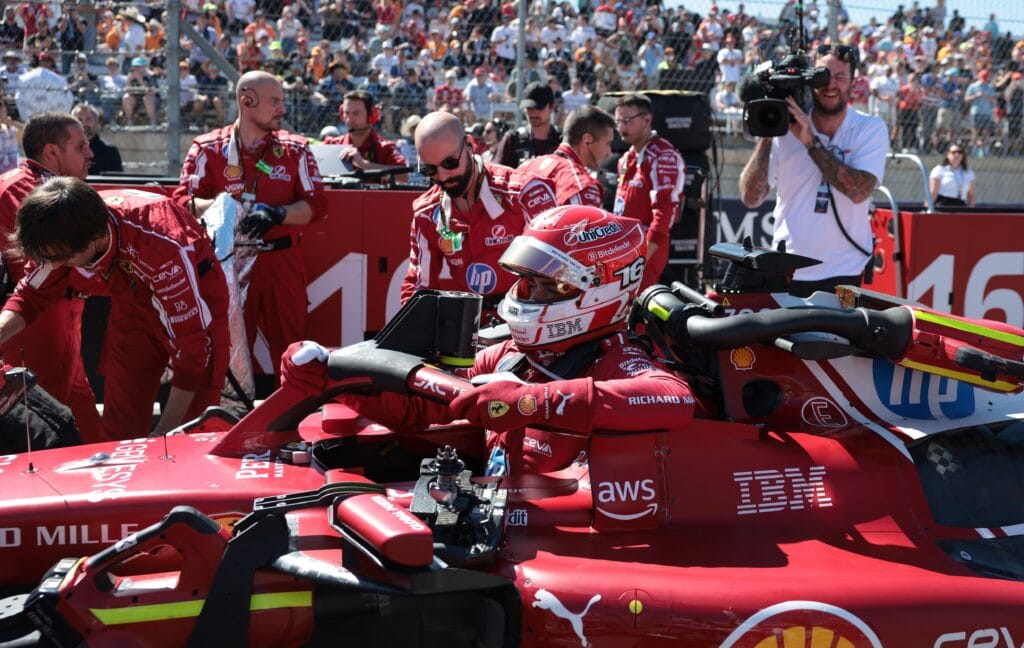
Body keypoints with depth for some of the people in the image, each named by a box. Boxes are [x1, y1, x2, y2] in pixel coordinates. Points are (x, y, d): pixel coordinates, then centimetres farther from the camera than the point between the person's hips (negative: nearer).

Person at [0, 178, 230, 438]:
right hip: (134, 298, 5)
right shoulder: (59, 238, -23)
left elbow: (190, 341, -33)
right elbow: (32, 294, -5)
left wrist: (166, 431, -27)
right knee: (120, 428, 5)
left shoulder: (160, 244, -40)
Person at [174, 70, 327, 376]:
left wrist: (278, 214, -19)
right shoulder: (208, 148, 1)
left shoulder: (295, 150, 5)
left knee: (291, 348, 6)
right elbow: (183, 200, -3)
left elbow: (317, 204, -1)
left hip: (282, 261, 1)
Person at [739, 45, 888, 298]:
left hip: (843, 275, -1)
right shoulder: (785, 128, 0)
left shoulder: (871, 129, -3)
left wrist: (811, 141, -20)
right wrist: (766, 137, -15)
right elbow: (750, 198, -6)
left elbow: (859, 191, -19)